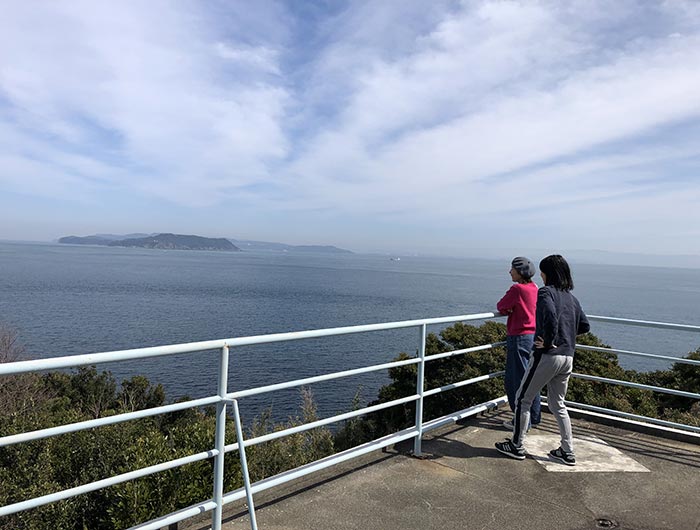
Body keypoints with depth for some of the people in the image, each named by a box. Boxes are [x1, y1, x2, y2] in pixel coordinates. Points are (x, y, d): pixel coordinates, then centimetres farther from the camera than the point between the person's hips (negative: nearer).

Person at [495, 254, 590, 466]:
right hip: (568, 357, 8)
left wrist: (548, 342, -17)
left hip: (547, 355, -8)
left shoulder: (546, 292, -11)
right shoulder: (571, 297, 13)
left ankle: (516, 446, 16)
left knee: (523, 399, 7)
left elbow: (550, 317, -28)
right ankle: (567, 452, 22)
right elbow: (584, 325, 19)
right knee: (557, 404, 19)